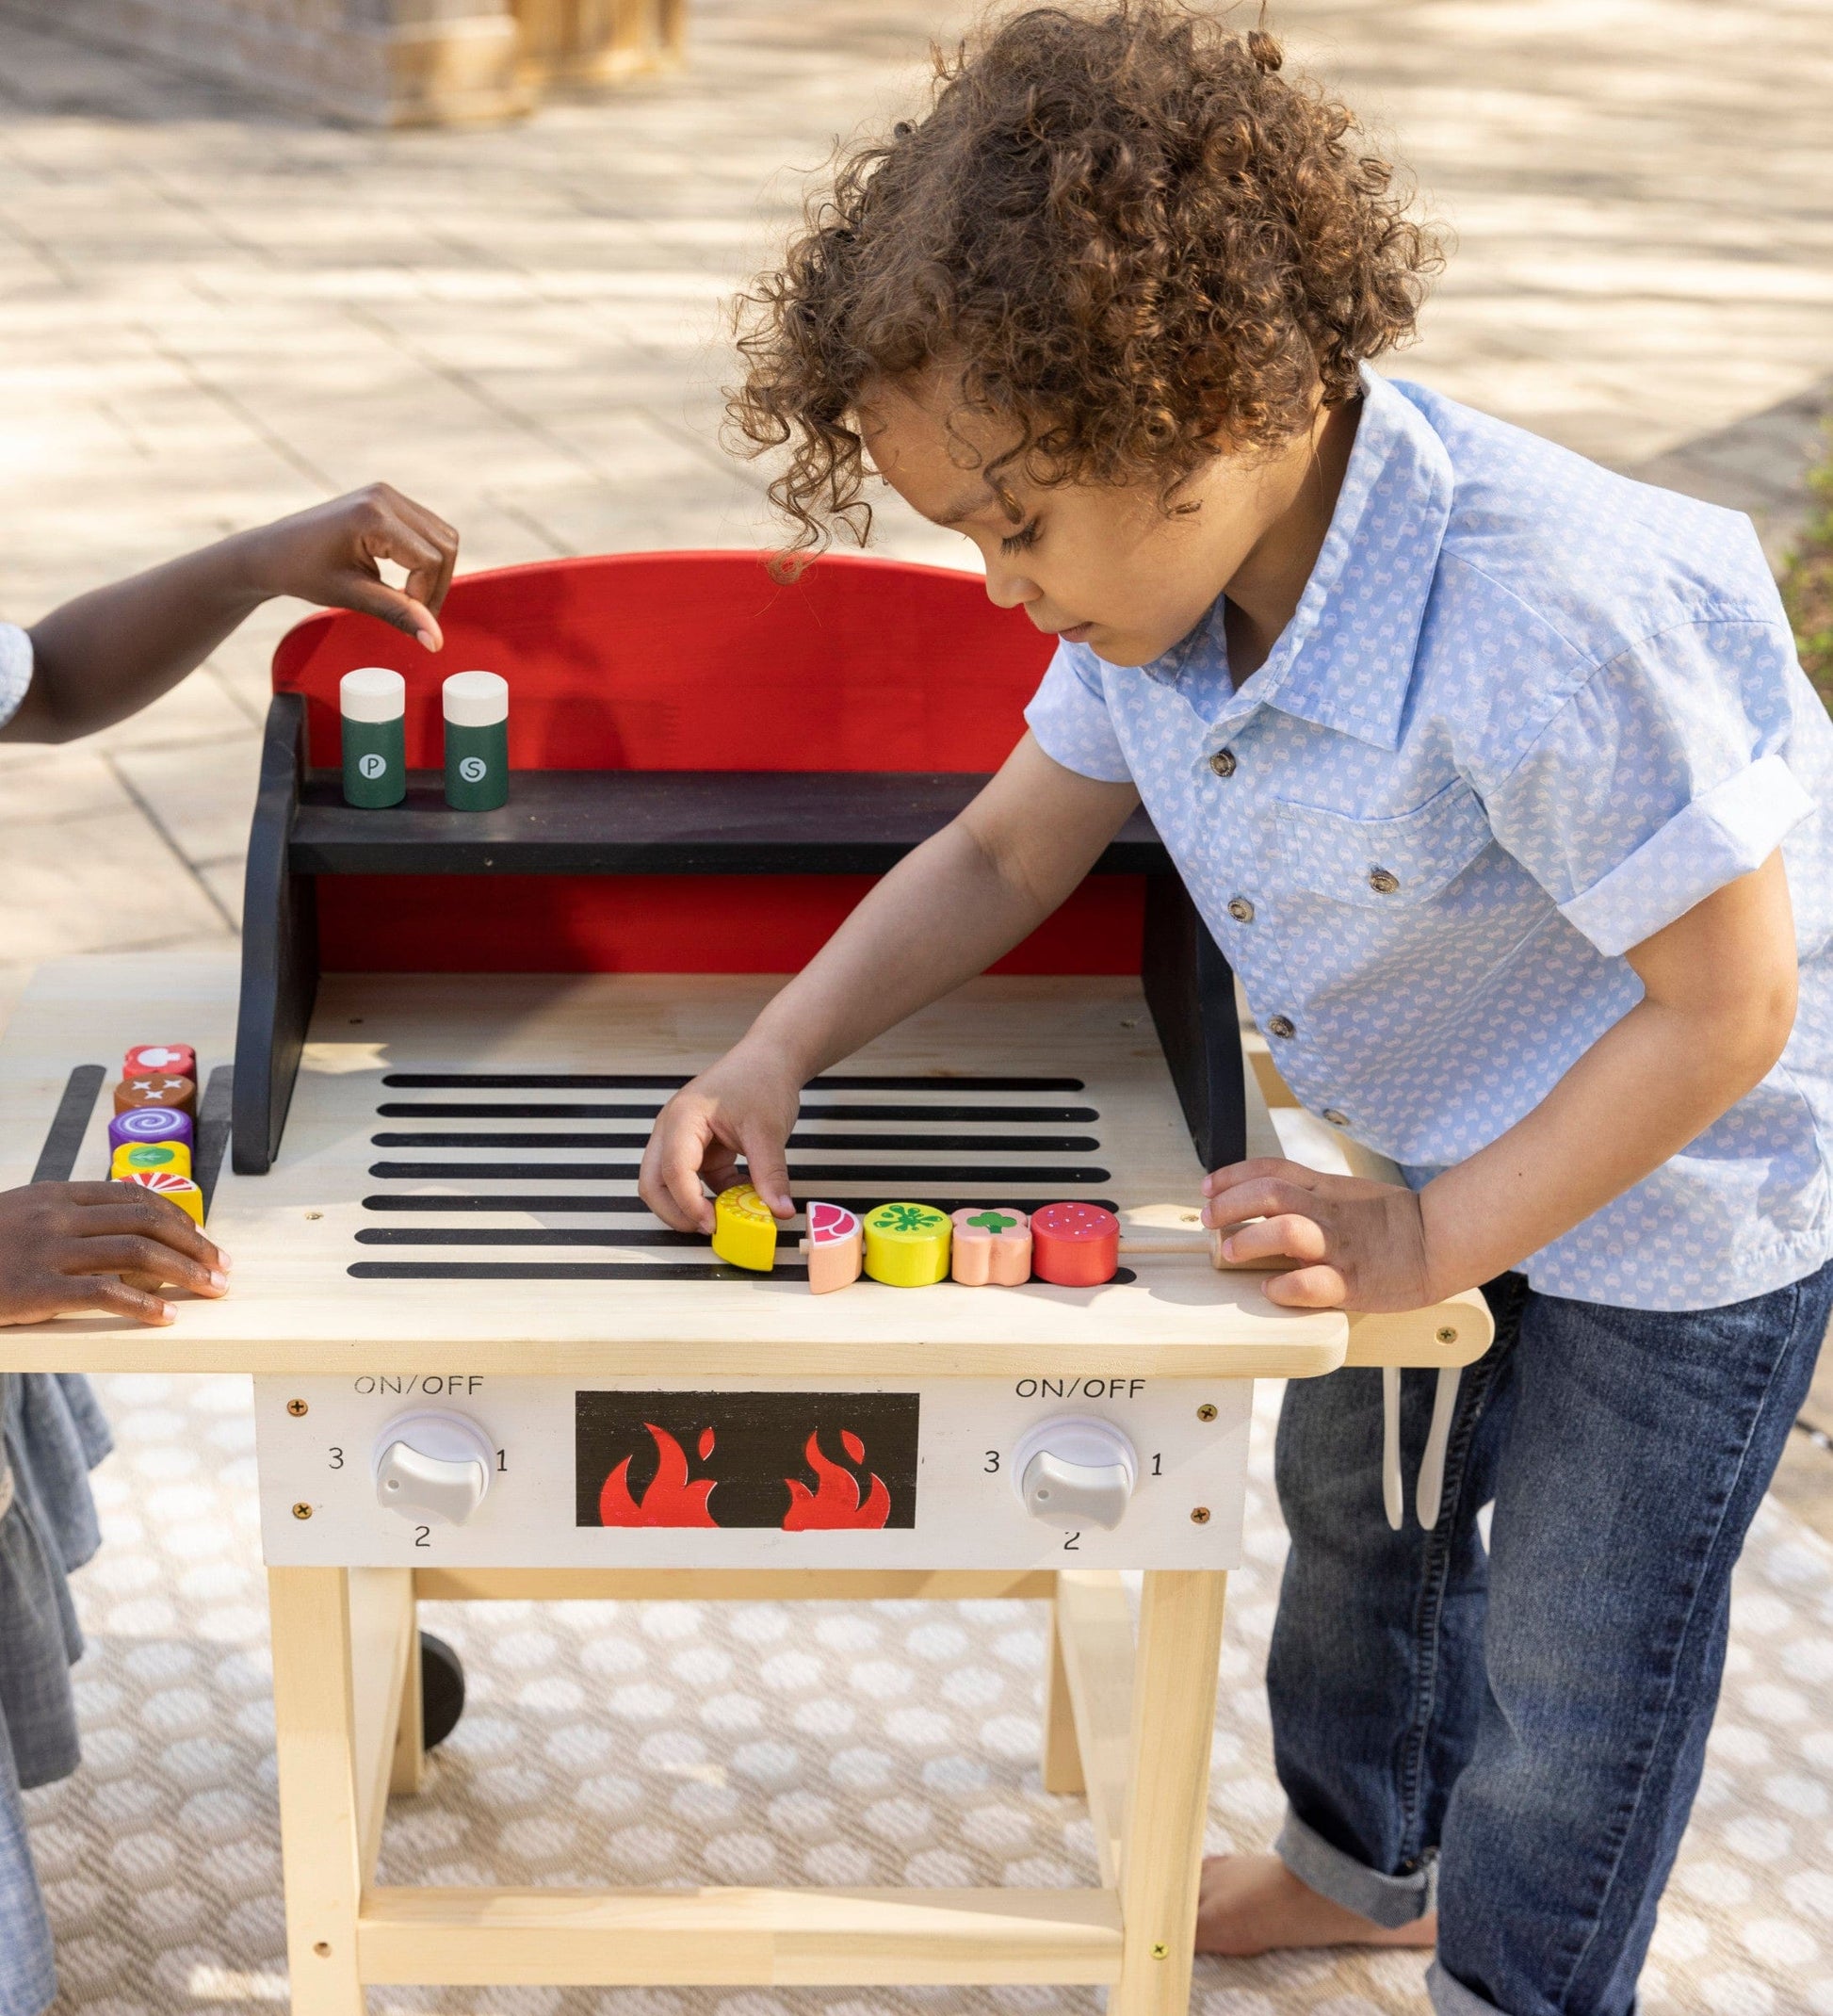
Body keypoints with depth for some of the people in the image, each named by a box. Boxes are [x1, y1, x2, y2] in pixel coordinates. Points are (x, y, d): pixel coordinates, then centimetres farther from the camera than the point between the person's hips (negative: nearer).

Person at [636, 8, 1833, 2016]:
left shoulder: (1544, 625, -41)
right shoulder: (1166, 570, -16)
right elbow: (1004, 850, -2)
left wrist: (1429, 1240, -25)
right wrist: (778, 1052, -14)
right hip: (1437, 1133, 8)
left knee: (1570, 1656, 9)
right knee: (1355, 1501, 27)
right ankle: (1362, 1854, 55)